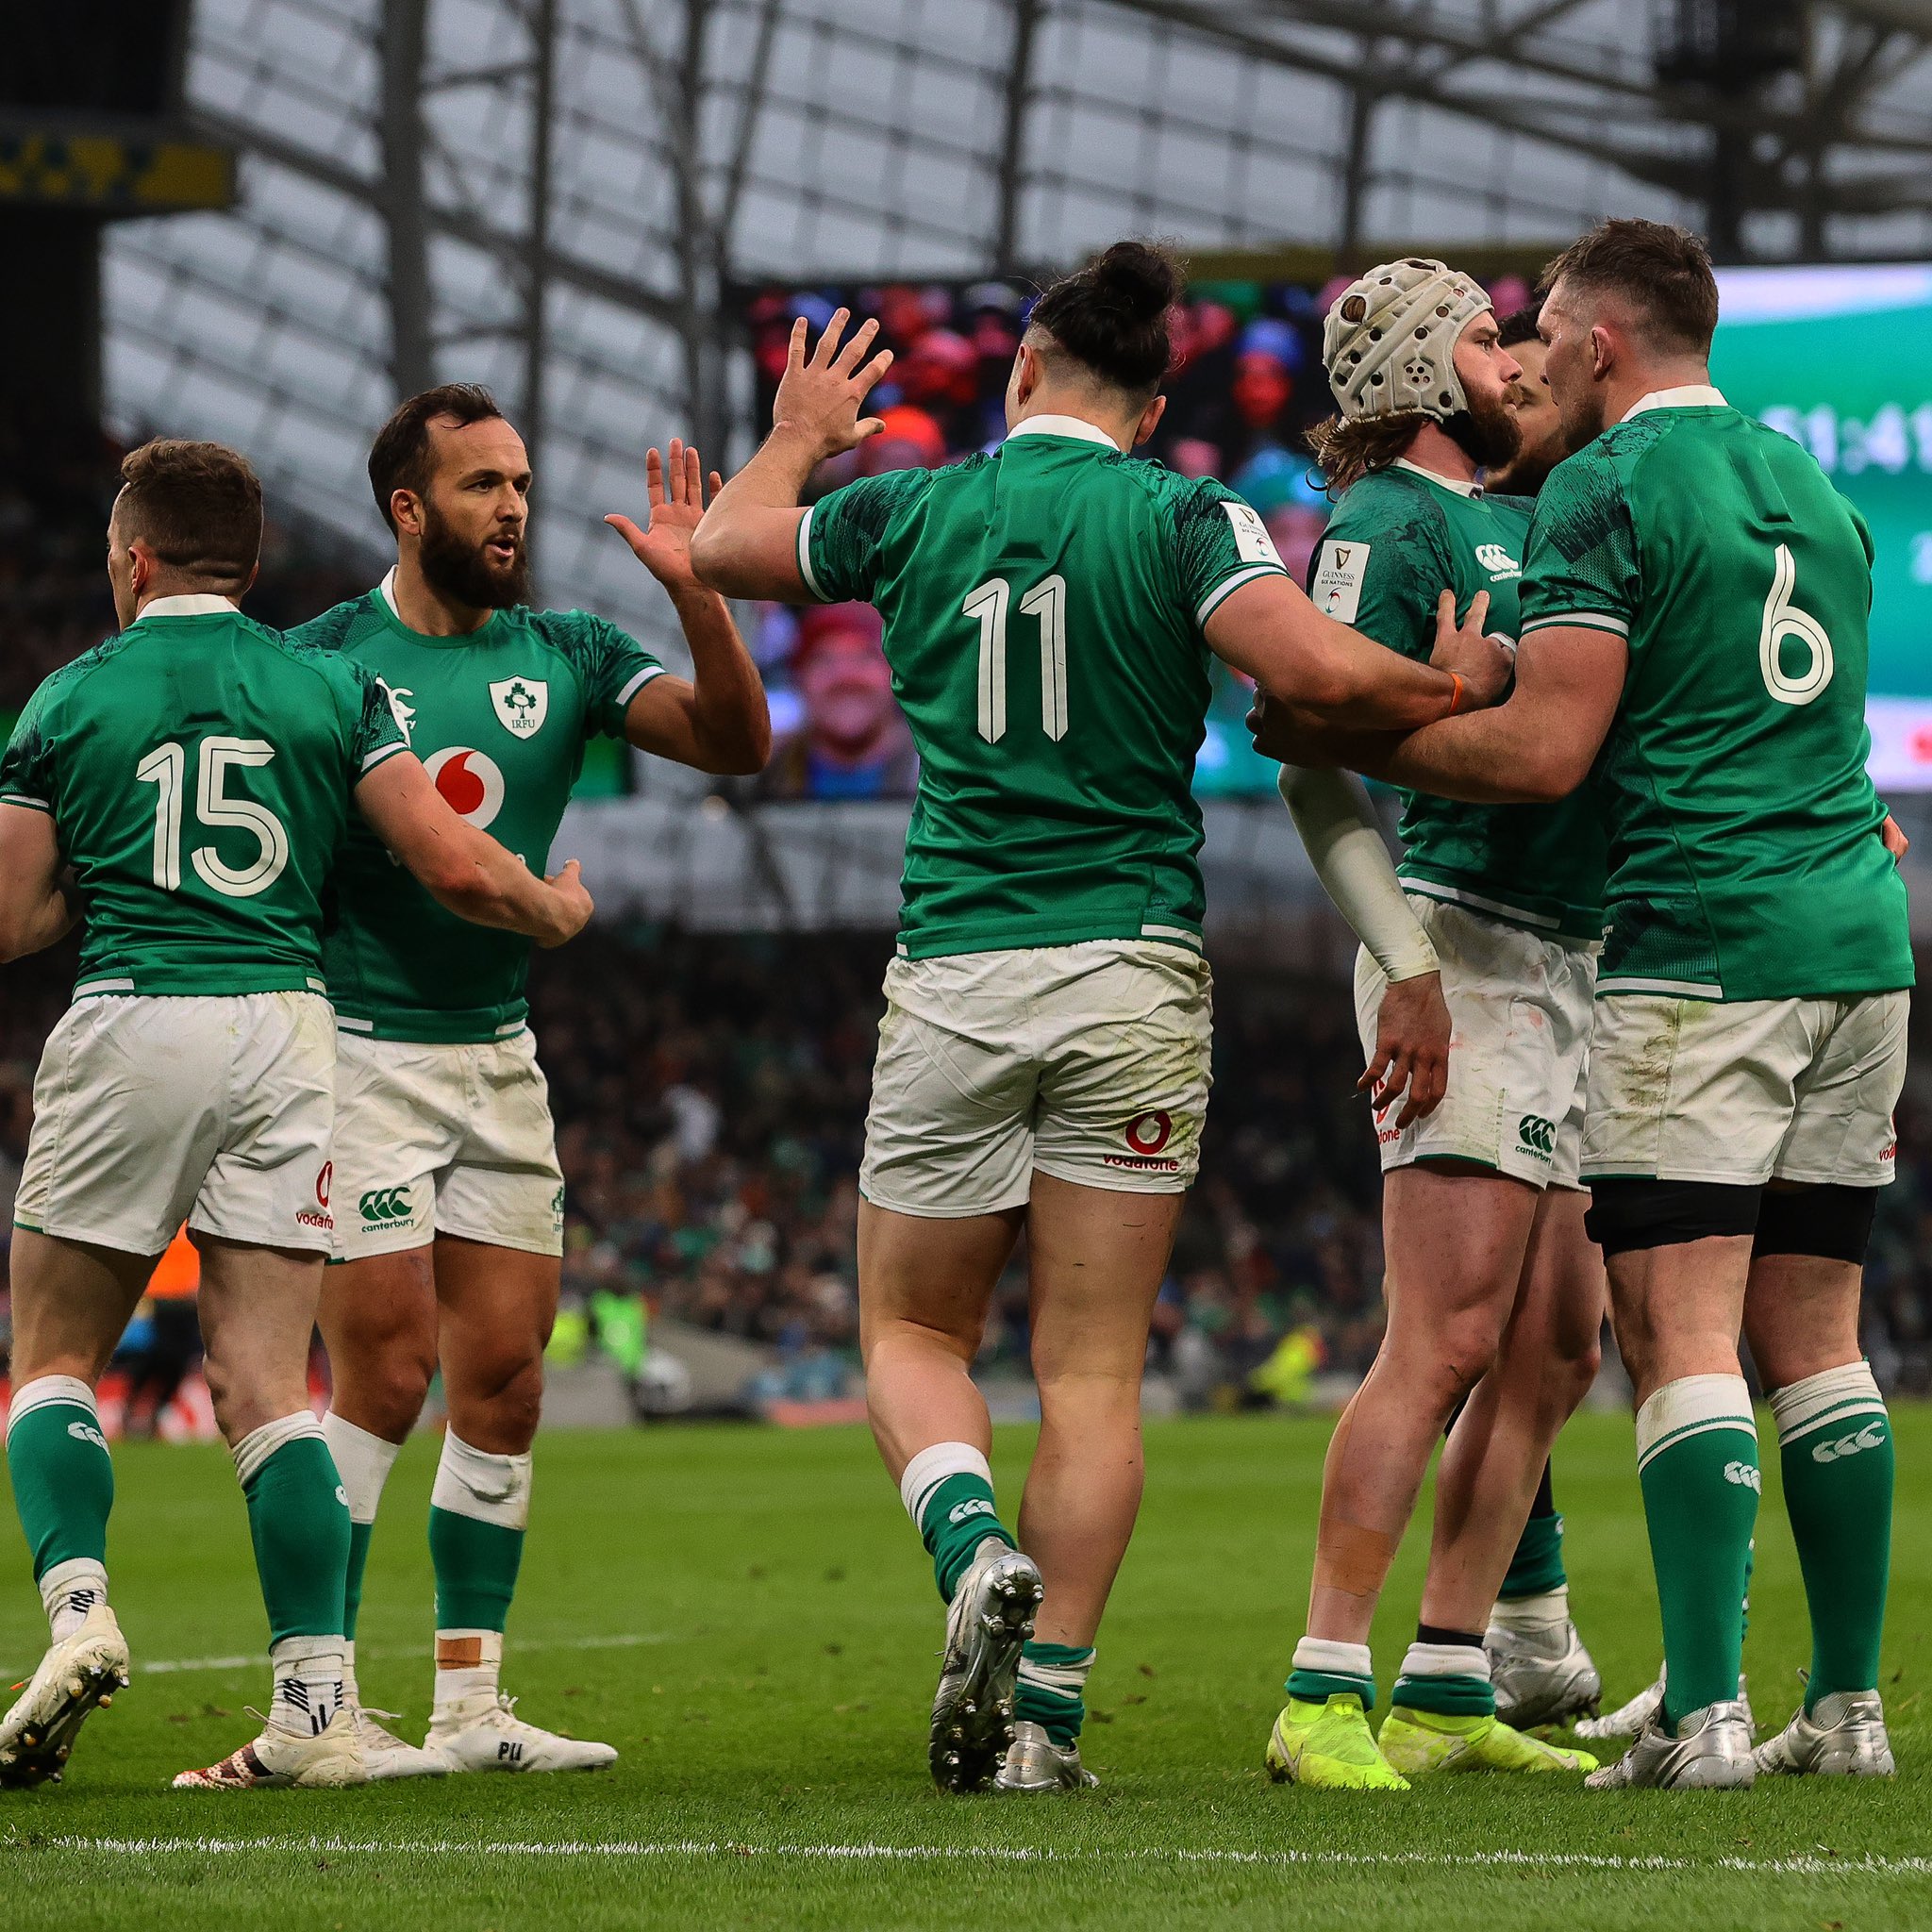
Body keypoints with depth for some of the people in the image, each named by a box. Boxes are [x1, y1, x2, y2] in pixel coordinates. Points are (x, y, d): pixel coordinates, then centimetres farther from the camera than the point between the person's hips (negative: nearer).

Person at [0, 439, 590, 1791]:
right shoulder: (333, 687, 8)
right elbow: (457, 869, 4)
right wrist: (557, 909, 24)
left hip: (128, 1026, -2)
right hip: (287, 1030, 2)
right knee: (265, 1386, 1)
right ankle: (317, 1705, -7)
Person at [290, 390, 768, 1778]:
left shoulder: (564, 657, 7)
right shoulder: (322, 663, -6)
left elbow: (735, 744, -3)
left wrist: (693, 588, -16)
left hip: (499, 1056, 5)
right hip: (359, 1052, -5)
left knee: (506, 1382, 4)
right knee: (386, 1379, -10)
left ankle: (472, 1703, 11)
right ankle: (321, 1701, -3)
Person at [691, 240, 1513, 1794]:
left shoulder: (910, 511, 4)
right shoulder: (1182, 517, -3)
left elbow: (722, 547, 21)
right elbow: (1321, 673, -18)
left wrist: (797, 438, 40)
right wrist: (1460, 683, 0)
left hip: (952, 972, 1)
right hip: (1133, 968, -1)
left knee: (913, 1332, 14)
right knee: (1094, 1370, 4)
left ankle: (978, 1551, -15)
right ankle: (1047, 1711, -2)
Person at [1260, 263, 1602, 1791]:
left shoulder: (1516, 517, 18)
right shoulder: (1389, 524, -8)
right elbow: (1318, 766, -16)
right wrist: (1406, 963, -24)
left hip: (1564, 962, 9)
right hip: (1467, 953, -9)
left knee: (1555, 1351, 8)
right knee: (1450, 1342, -15)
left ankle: (1445, 1695, 12)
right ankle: (1323, 1698, -16)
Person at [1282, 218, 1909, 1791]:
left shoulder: (1605, 491, -6)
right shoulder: (1814, 486, 18)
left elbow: (1547, 749, -14)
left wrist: (1345, 737, -3)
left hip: (1701, 951, -7)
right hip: (1857, 938, 7)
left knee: (1681, 1334, -8)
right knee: (1815, 1341, 10)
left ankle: (1707, 1710, -16)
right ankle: (1850, 1705, 10)